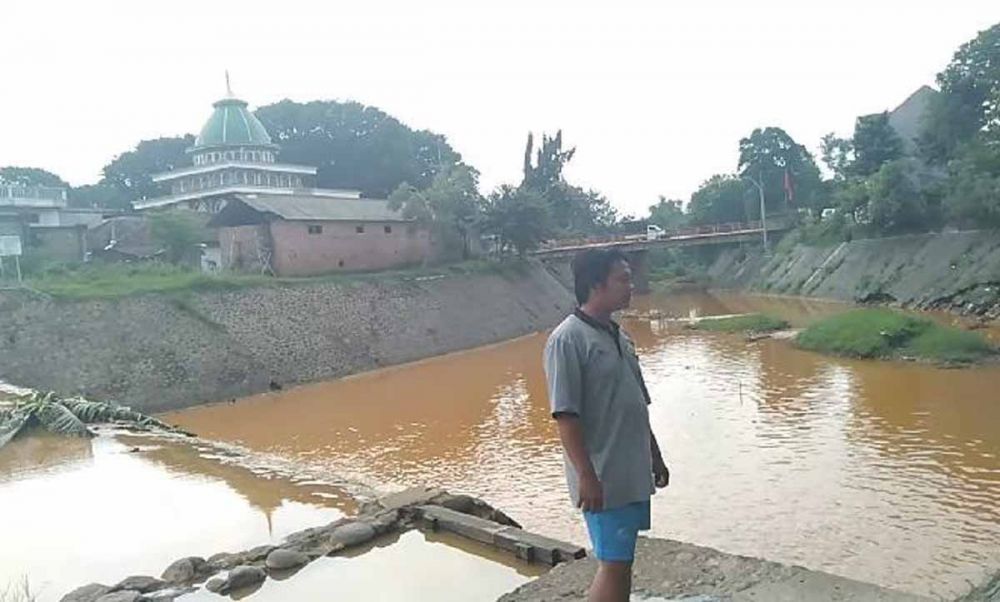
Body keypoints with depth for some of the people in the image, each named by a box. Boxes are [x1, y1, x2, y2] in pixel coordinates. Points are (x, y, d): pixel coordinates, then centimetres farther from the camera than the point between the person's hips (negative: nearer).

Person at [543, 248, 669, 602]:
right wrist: (587, 476, -22)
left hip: (633, 473, 8)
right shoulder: (567, 340, -16)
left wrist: (655, 456, 20)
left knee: (622, 562, 16)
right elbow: (566, 416, -20)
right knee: (613, 565, -1)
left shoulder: (618, 335, 11)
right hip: (603, 479, -8)